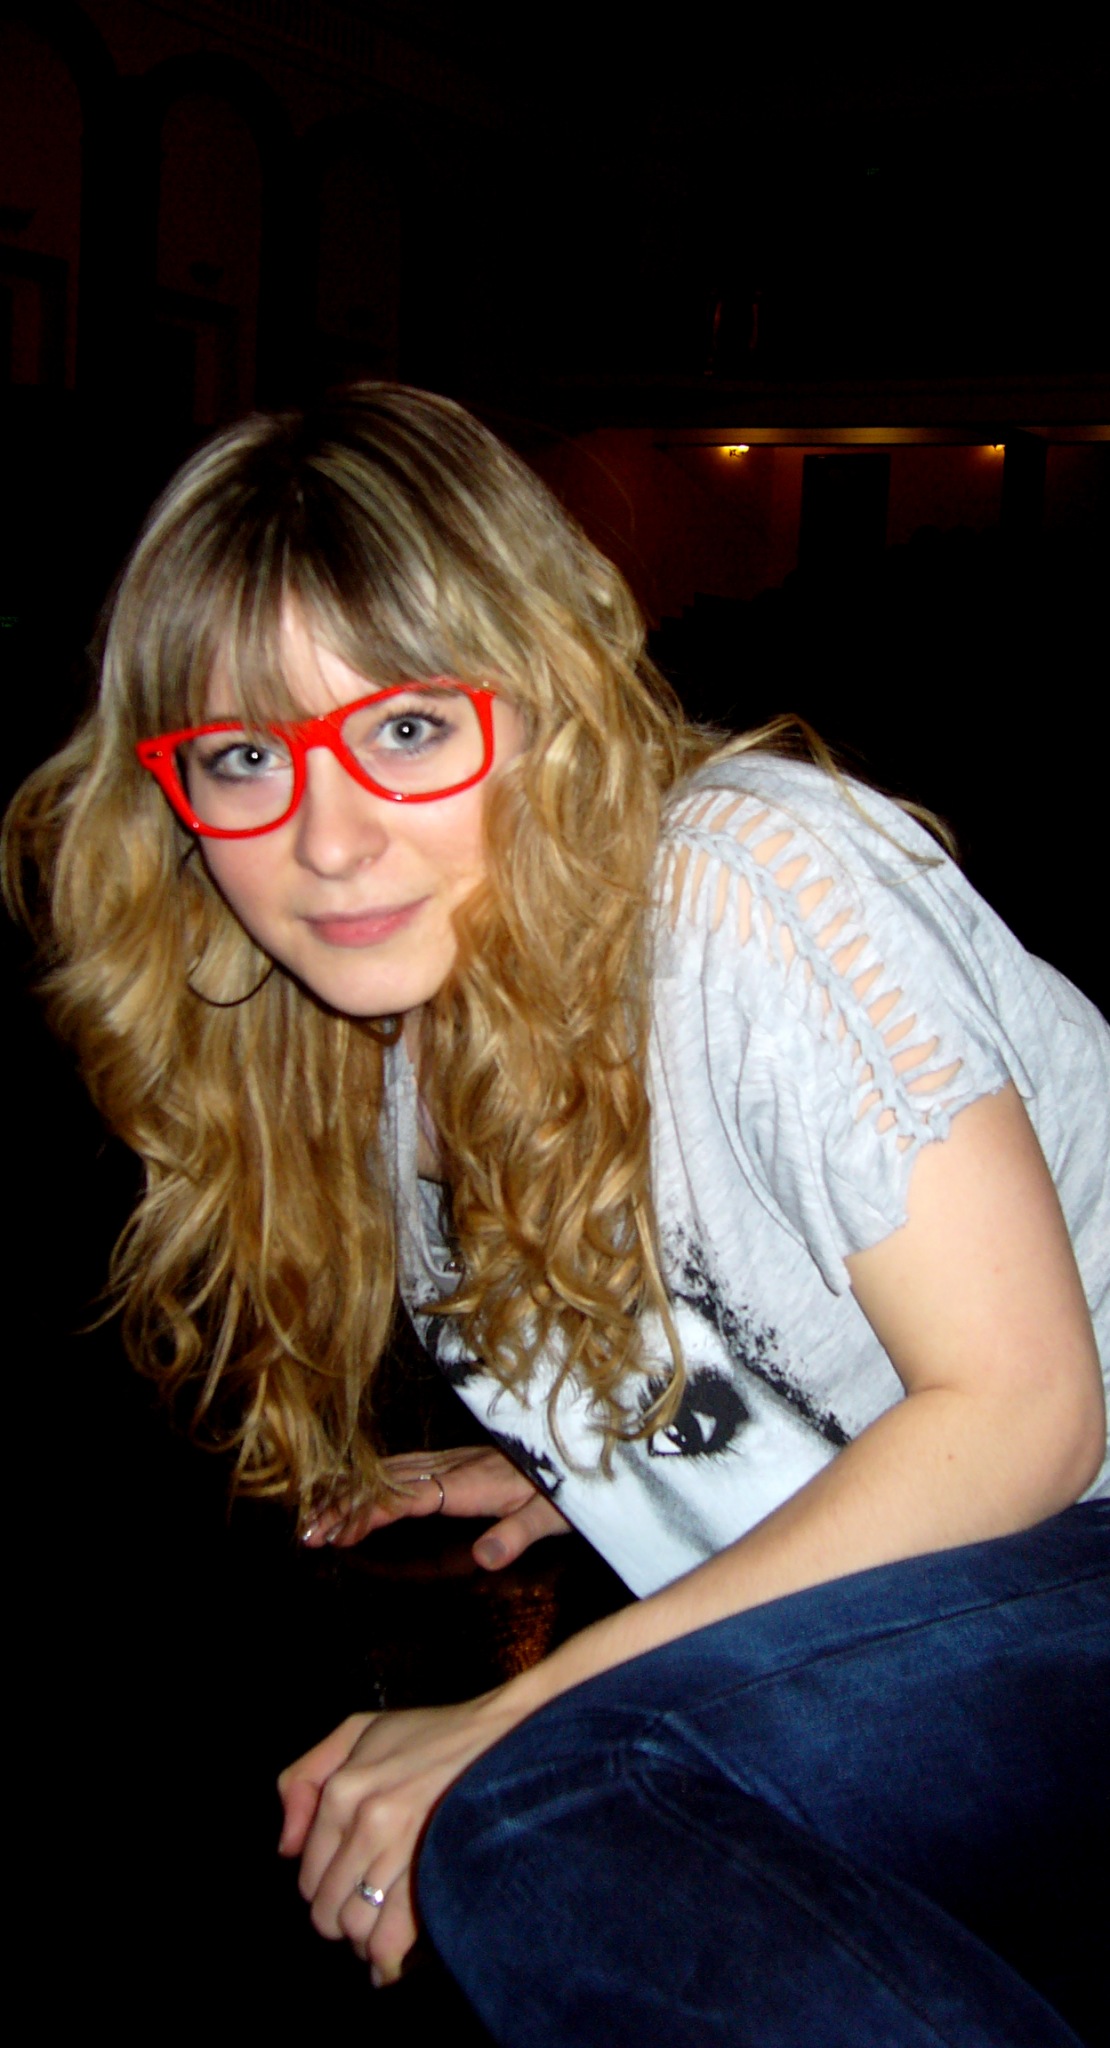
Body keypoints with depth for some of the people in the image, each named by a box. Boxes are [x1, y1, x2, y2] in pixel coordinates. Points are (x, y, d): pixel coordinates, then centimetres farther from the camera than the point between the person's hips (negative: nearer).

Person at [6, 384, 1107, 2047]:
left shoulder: (750, 876, -17)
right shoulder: (379, 1042, 4)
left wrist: (521, 1715, -17)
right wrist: (579, 1466, 3)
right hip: (874, 1652, 7)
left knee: (540, 1819, -27)